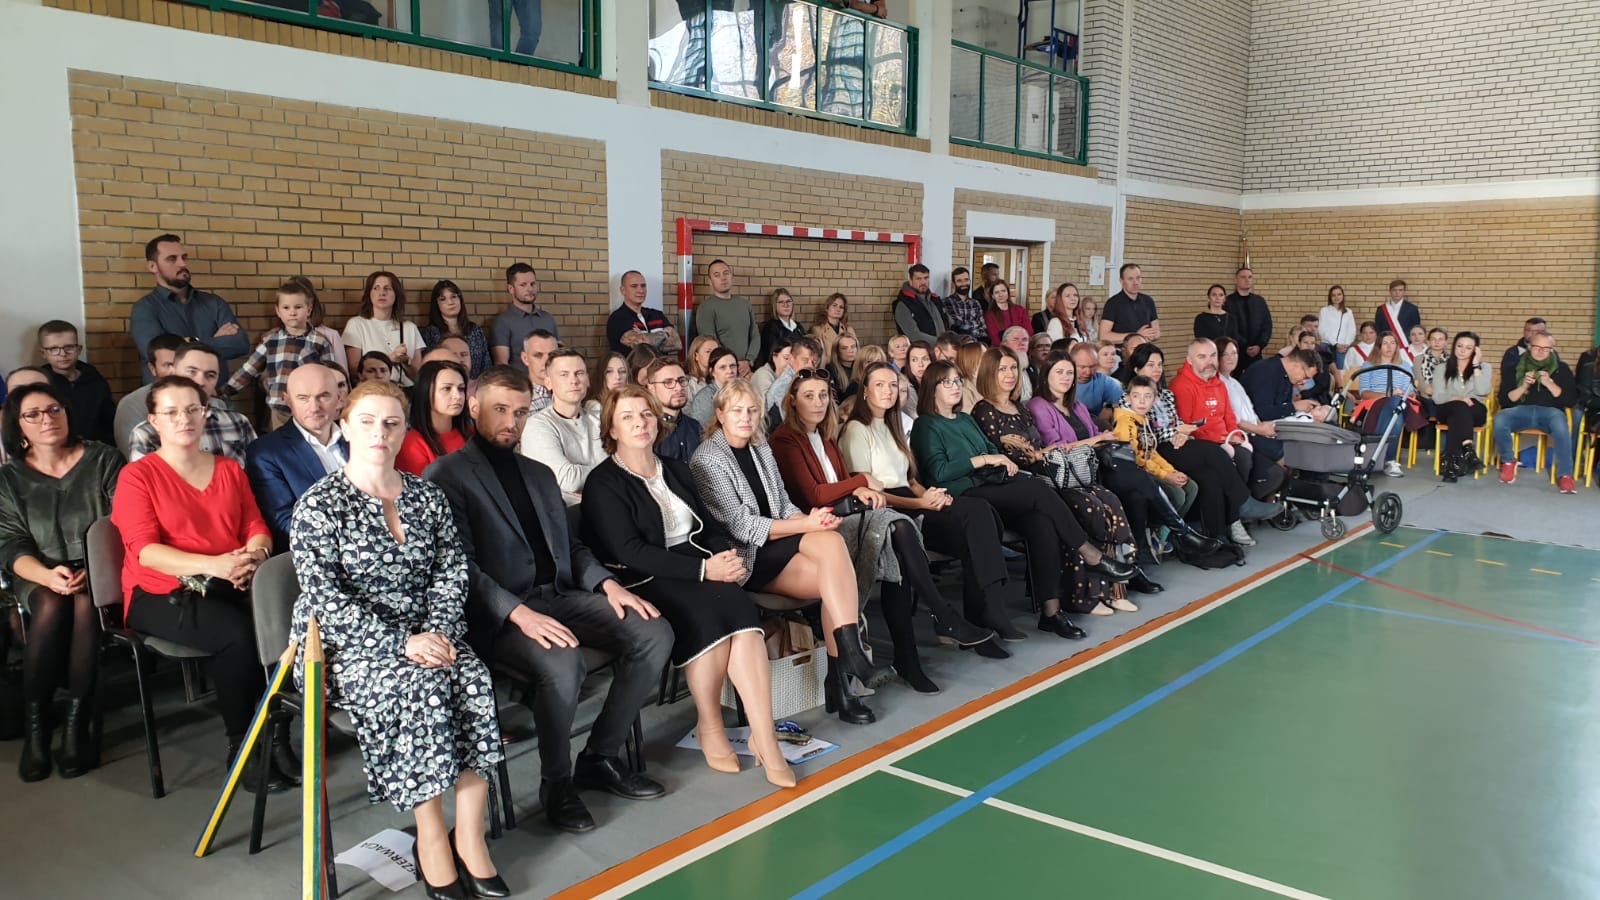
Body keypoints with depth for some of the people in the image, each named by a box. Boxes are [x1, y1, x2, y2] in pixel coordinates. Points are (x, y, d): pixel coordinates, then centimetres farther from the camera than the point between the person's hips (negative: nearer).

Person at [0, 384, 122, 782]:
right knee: (52, 606, -32)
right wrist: (48, 576, -21)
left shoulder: (103, 460, 4)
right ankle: (34, 727, -25)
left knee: (85, 603, -34)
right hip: (40, 576, 1)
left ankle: (77, 724, -30)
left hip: (98, 571, -1)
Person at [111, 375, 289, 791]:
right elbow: (145, 551, -9)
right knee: (238, 633, -34)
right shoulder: (137, 476, 3)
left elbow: (256, 527, 10)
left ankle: (277, 734, -17)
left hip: (231, 585, 4)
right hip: (162, 594, -3)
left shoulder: (230, 469, 18)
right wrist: (214, 565, -25)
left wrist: (254, 555, -16)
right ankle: (241, 744, -15)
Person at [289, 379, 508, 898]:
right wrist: (401, 644, -22)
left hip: (422, 636, 4)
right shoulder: (320, 504, -6)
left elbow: (451, 573, 7)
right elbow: (324, 597, -14)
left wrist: (439, 632, -13)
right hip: (345, 646, -4)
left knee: (472, 678, -25)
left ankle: (469, 836, -20)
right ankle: (431, 838, -19)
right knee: (423, 684, -31)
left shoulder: (428, 497, 9)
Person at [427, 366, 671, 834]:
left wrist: (607, 583, 1)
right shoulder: (446, 475, -1)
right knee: (561, 662, -35)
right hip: (498, 613, -7)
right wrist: (519, 612, -25)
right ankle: (556, 782, -9)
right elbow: (460, 565, -12)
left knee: (654, 633, -13)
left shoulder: (539, 474, 22)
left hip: (561, 595, 7)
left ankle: (601, 758, 1)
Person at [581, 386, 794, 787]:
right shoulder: (603, 483, 0)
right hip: (645, 584, -5)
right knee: (708, 612, -33)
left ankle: (764, 736, -29)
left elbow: (710, 526, 18)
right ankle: (710, 727, -15)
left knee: (741, 608, -27)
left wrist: (729, 557, -6)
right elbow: (629, 552, -12)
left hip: (702, 568, 5)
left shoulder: (676, 470, 20)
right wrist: (702, 569, -19)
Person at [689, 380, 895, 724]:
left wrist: (810, 518, -8)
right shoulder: (706, 459, -6)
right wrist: (807, 525, -20)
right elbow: (739, 526, -14)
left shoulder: (761, 450, 16)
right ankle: (852, 655, -30)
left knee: (834, 580, -24)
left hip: (779, 548, 7)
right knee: (830, 542, -29)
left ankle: (839, 683, -23)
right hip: (745, 557, -7)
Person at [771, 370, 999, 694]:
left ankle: (906, 657, -24)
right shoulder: (785, 440, -3)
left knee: (895, 548, -24)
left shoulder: (825, 435, 22)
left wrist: (860, 492, -5)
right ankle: (946, 618, -21)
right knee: (896, 528, -27)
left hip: (842, 515, 7)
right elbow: (811, 496, -10)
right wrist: (863, 481, -3)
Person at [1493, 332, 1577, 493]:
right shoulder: (1516, 367, 10)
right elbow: (1504, 400, 6)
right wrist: (1523, 386, -10)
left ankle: (1564, 475, -32)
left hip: (1550, 411, -1)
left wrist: (1549, 384, -11)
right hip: (1522, 410, 1)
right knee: (1499, 419, -33)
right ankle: (1508, 462, -7)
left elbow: (1571, 400, 1)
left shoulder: (1561, 368, 10)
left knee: (1560, 423, -38)